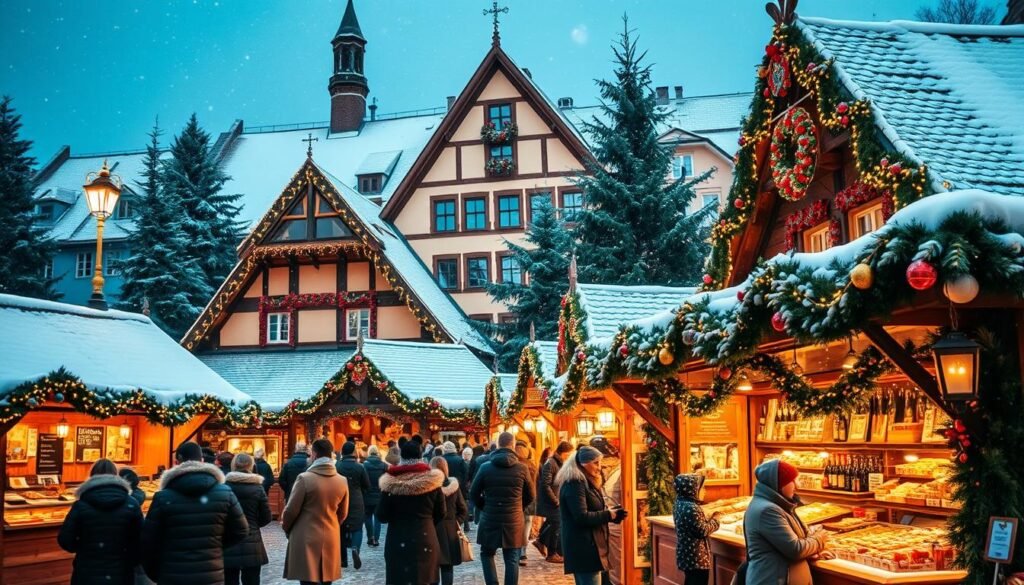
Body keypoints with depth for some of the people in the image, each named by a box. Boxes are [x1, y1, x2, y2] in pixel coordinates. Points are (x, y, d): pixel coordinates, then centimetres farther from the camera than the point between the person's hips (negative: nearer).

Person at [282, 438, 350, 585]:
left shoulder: (304, 478, -13)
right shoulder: (342, 481, 1)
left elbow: (291, 510, -7)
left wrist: (286, 528, 12)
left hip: (306, 540, -4)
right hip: (331, 539, 4)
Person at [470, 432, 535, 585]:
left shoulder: (485, 467, -5)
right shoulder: (522, 468, -4)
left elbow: (474, 493, 1)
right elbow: (530, 496, 6)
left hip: (490, 519, 0)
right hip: (514, 521, 0)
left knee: (486, 554, 18)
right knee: (512, 560, 6)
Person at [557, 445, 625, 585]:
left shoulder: (586, 482, 17)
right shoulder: (575, 483, -15)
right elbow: (582, 517, -22)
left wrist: (613, 514, 4)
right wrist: (609, 515, -14)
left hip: (588, 546, 10)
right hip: (583, 548, -10)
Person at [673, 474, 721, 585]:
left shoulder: (680, 504, 9)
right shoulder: (691, 508, -23)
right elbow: (703, 531, -21)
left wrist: (710, 518, 10)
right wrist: (715, 520, -7)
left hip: (687, 555, 10)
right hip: (696, 557, -10)